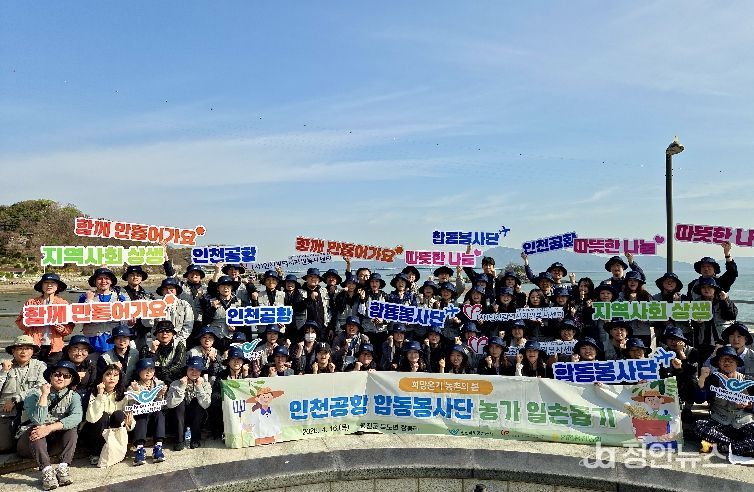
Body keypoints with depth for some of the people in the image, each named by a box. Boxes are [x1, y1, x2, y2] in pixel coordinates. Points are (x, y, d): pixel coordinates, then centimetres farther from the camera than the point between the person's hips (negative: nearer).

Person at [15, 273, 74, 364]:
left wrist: (62, 329, -14)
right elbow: (19, 323, 9)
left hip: (54, 347, 0)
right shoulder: (31, 302, 10)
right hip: (34, 346, 0)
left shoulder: (64, 303, 8)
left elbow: (70, 327, 7)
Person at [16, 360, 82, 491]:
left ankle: (63, 467, -32)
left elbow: (77, 417, -24)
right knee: (36, 429, -32)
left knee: (72, 427, -23)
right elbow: (38, 420, -25)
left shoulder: (73, 396, -2)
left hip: (51, 443, 2)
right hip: (29, 441, -2)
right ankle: (47, 471, -41)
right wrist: (44, 395, -27)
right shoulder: (35, 394, -9)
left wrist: (50, 428, -35)